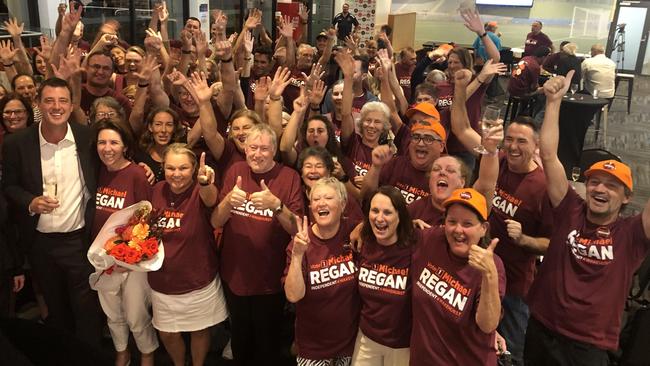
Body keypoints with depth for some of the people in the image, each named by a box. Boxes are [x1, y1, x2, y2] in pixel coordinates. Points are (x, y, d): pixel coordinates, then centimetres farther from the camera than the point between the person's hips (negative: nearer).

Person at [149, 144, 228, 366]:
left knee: (199, 331, 18)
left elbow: (210, 198, -45)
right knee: (167, 334, 19)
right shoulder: (157, 191, -6)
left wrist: (205, 183, -66)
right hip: (162, 281, 4)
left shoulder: (201, 191, -18)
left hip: (199, 281, -3)